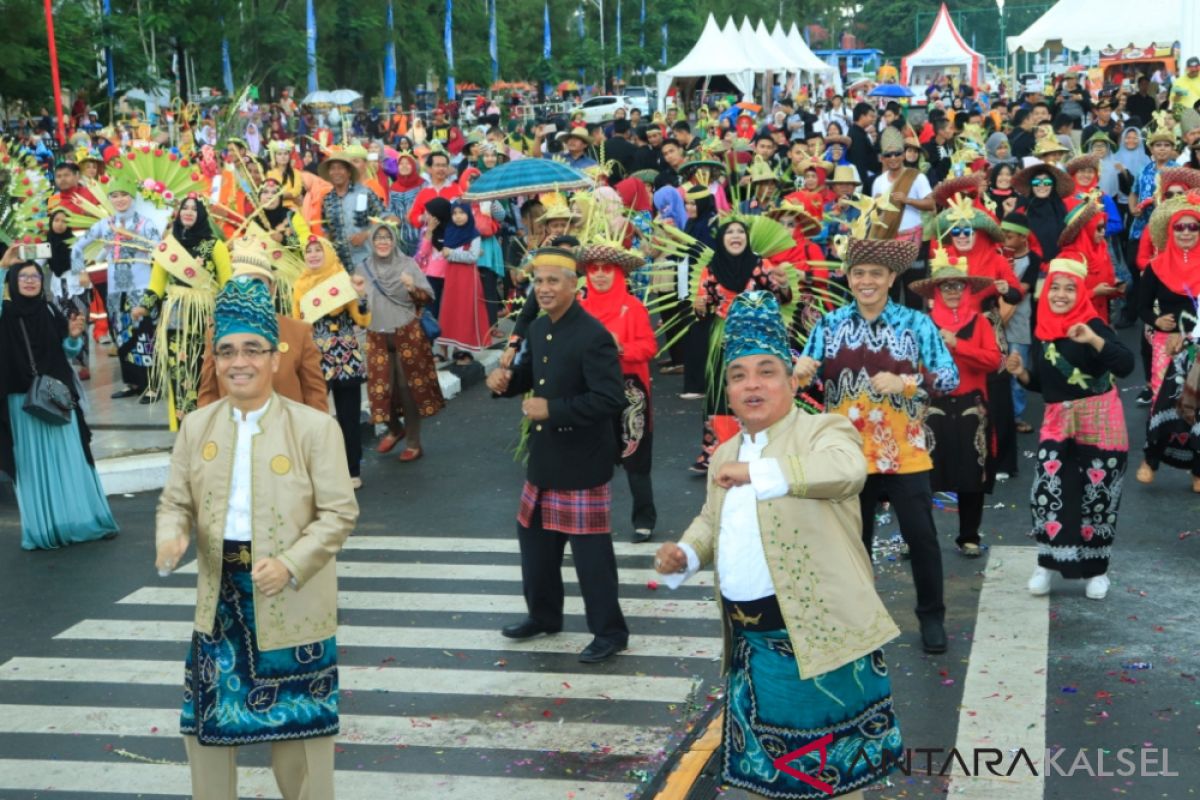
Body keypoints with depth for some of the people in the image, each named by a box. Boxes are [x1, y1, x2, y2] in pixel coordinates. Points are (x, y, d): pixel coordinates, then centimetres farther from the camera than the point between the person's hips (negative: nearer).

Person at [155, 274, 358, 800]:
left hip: (291, 596, -4)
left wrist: (291, 565, -24)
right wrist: (171, 540, -17)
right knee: (206, 718, 13)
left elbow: (339, 512, -11)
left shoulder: (315, 428, -10)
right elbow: (176, 502, 7)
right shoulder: (196, 427, 4)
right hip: (220, 591, 4)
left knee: (297, 719, 8)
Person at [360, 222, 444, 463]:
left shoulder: (408, 265, -2)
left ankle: (414, 443, 9)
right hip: (377, 337, 3)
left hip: (408, 335, -3)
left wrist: (413, 287, -23)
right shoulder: (364, 268, 5)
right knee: (381, 386, 3)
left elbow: (428, 298, -4)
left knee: (408, 387, -2)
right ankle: (395, 429, 32)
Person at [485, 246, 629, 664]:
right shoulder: (538, 328, 6)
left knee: (590, 549, -1)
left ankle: (610, 631, 13)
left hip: (582, 461, -9)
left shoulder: (593, 335, -21)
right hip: (544, 456, 9)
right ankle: (543, 614, 38)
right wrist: (506, 378, -1)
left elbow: (610, 399, -27)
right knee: (534, 536, 20)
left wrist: (552, 409, -30)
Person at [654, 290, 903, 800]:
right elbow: (711, 520, 27)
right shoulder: (724, 455, 14)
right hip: (749, 638, 7)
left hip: (814, 633, -7)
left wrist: (758, 472, -36)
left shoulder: (823, 431, -10)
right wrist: (685, 554, 4)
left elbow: (849, 469, -33)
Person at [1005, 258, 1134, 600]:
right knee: (1047, 492, -9)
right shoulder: (1041, 332, 7)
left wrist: (1094, 340, -39)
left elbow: (1126, 365, -26)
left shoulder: (1093, 325, -10)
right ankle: (1047, 565, 4)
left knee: (1097, 496, 4)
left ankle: (1097, 570, 19)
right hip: (1056, 422, 4)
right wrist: (1021, 372, -1)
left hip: (1099, 422, -4)